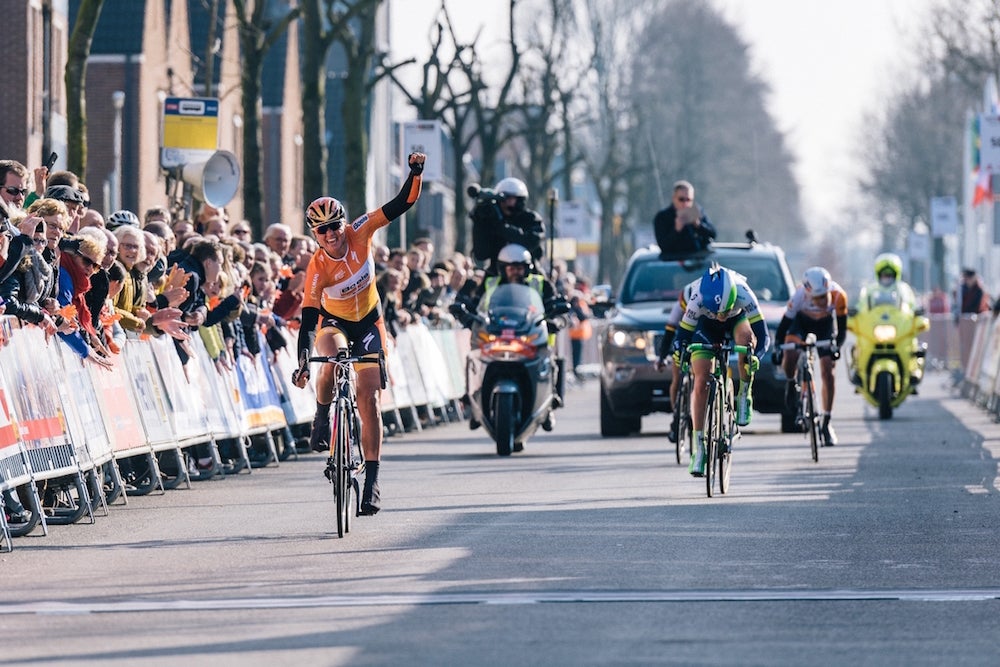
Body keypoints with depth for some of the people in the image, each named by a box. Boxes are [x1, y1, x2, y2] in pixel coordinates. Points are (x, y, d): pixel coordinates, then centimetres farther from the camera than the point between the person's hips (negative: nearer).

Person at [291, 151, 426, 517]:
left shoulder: (360, 233, -20)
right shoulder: (318, 267, -27)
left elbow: (401, 204, -19)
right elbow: (308, 319, -31)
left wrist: (416, 173, -35)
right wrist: (303, 362, -41)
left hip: (368, 322, 2)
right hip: (333, 322, -2)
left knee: (370, 400, -6)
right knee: (332, 359, -38)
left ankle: (372, 477, -3)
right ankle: (322, 416, -9)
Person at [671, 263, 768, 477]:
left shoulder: (742, 293, -39)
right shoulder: (698, 299, -37)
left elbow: (762, 335, -38)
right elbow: (682, 335, -28)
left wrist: (755, 355, -57)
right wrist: (680, 350, -50)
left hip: (737, 321, 0)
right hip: (706, 327, 0)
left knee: (746, 337, -37)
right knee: (701, 383, -12)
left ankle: (745, 396, -17)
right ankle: (699, 447, -3)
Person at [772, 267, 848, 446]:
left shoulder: (838, 295, -34)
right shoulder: (800, 295, -38)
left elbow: (842, 327, -21)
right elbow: (785, 322, -25)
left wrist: (837, 346, -36)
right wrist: (777, 347, -31)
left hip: (825, 324, 1)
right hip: (801, 321, -1)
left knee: (828, 372, -8)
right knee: (790, 355, -29)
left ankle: (826, 423, 2)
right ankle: (791, 384, 5)